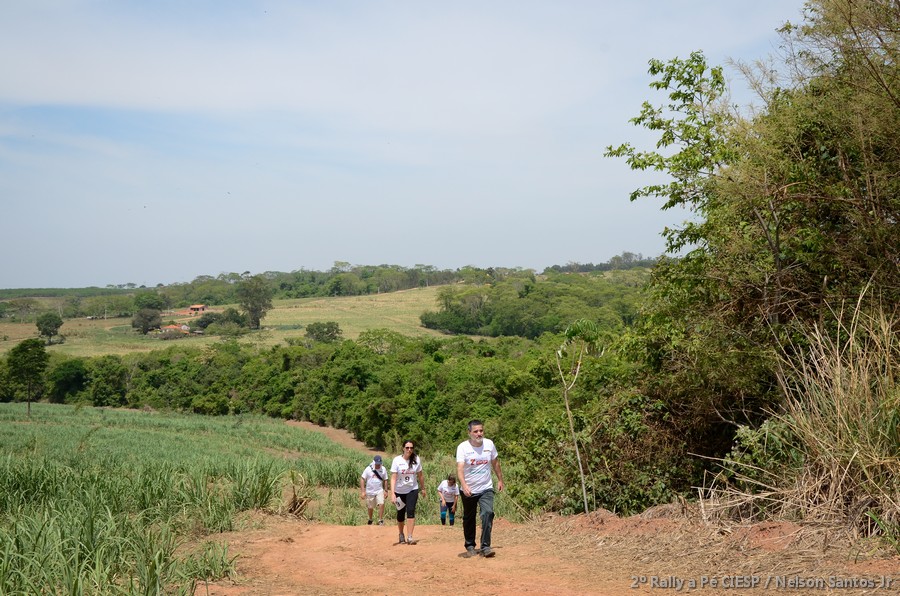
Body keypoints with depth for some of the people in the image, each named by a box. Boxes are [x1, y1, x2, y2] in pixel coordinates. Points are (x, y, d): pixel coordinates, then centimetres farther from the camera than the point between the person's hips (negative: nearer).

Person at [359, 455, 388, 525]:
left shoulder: (383, 469, -2)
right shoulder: (368, 469, -9)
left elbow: (385, 480, 9)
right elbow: (362, 479, -8)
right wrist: (362, 491, -13)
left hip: (379, 491, 1)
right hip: (370, 492, -1)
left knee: (381, 504, -19)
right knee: (370, 508, 11)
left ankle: (380, 520, -9)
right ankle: (370, 520, 35)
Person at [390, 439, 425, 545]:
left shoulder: (416, 459, -5)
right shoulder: (397, 460, -12)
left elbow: (420, 475, 7)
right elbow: (393, 478, -16)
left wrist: (423, 488, 14)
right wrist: (392, 493, -23)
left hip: (412, 490, 0)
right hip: (399, 491, 0)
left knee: (411, 511, -17)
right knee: (401, 513, 10)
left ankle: (409, 537, -18)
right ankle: (401, 535, 33)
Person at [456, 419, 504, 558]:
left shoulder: (489, 444, -3)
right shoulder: (463, 447, -14)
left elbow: (495, 463, 13)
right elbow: (460, 468, -26)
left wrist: (500, 480, 17)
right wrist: (464, 485, -41)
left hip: (486, 489, 1)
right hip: (468, 491, -1)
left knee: (488, 513, -17)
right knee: (469, 519, 11)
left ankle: (485, 547, -13)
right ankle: (470, 546, 28)